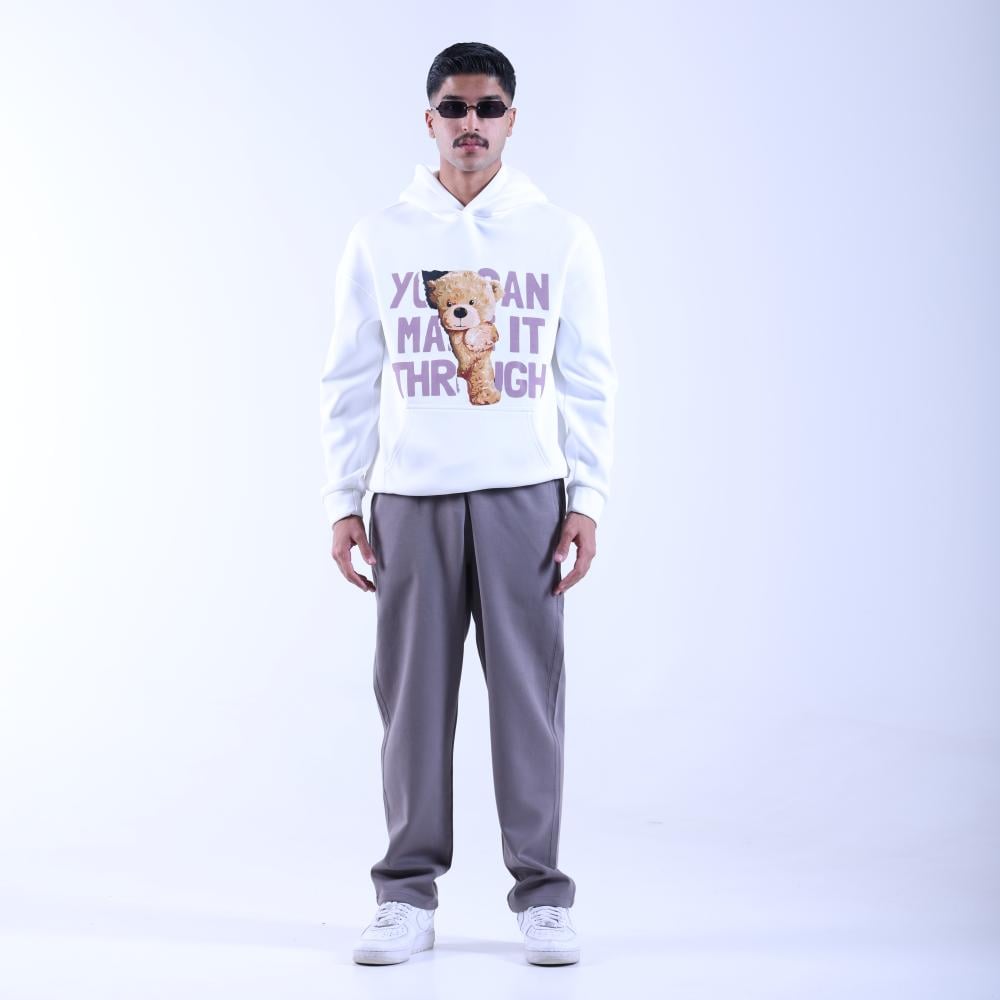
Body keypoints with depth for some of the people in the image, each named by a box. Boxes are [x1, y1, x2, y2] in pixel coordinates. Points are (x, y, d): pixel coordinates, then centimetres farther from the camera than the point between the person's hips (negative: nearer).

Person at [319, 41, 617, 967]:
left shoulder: (561, 237, 6)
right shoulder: (380, 238, 7)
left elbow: (589, 381, 6)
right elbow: (350, 385, 8)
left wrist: (587, 500, -2)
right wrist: (343, 504, 2)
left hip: (525, 495, 0)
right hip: (411, 498, 1)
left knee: (529, 692, 0)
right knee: (413, 696, 2)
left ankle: (541, 894, 9)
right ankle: (410, 895, 11)